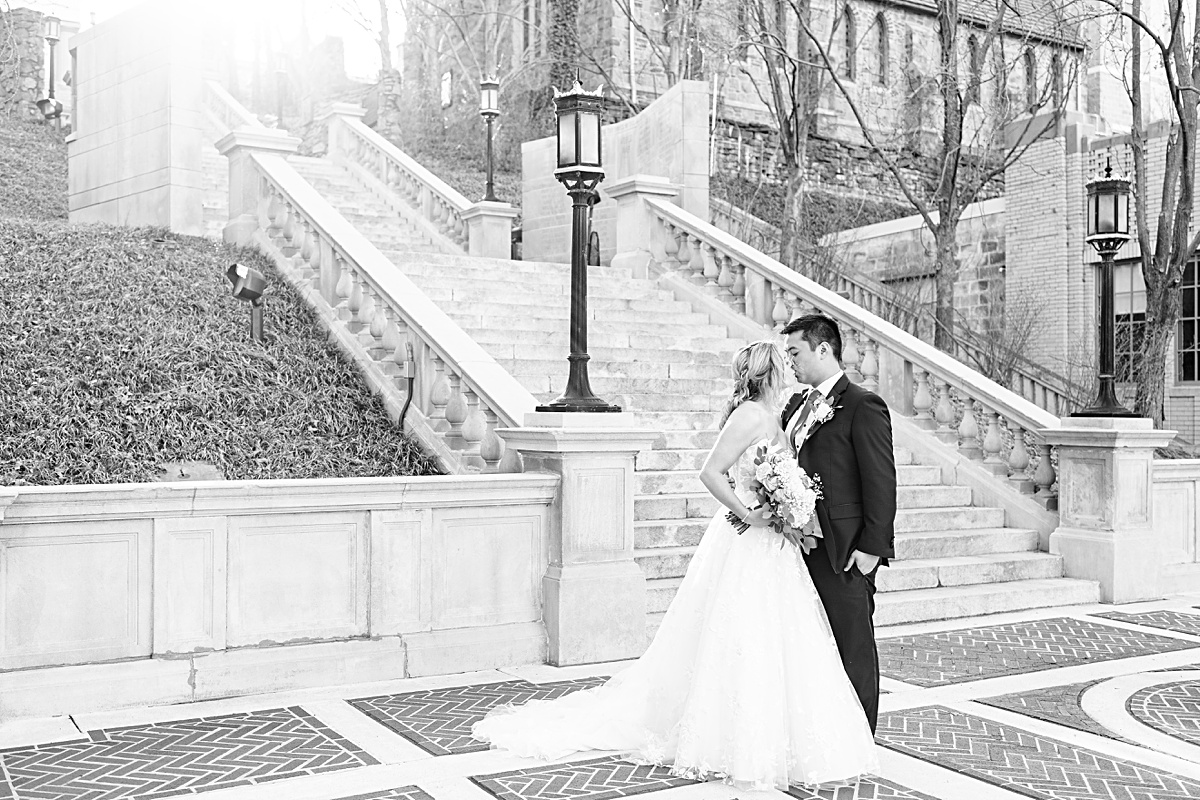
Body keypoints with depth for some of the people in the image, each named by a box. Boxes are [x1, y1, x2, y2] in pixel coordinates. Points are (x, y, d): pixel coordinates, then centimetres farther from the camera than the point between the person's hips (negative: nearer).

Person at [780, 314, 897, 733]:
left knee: (854, 650, 4)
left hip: (844, 553, -7)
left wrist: (871, 548, -15)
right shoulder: (796, 405, 14)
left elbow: (881, 482, -13)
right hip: (803, 548, 7)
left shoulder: (863, 406, -10)